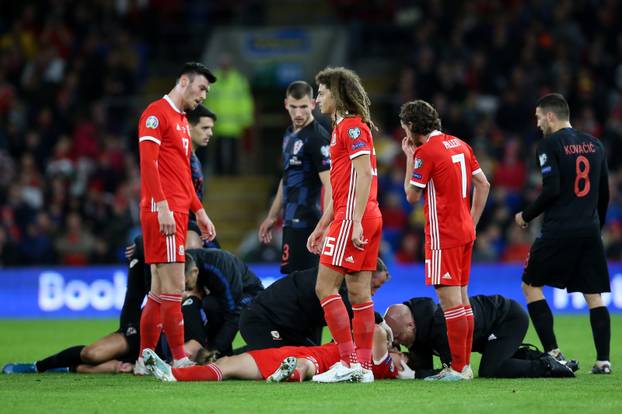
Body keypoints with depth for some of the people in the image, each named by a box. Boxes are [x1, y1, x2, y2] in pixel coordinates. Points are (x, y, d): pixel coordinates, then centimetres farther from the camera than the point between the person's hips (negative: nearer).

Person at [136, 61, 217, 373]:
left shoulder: (182, 121, 22)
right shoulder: (156, 113, -7)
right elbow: (148, 163, -16)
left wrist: (199, 211, 25)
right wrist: (163, 206, -22)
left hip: (177, 212, 10)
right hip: (162, 211, -10)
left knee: (159, 289, 10)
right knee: (173, 287, -11)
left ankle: (145, 359, 13)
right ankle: (179, 360, -12)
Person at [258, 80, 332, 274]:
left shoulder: (317, 138, -13)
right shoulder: (290, 134, 15)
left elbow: (330, 185, -19)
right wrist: (272, 216, 26)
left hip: (305, 222, -9)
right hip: (292, 220, 9)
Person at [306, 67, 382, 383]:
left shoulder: (352, 126, -9)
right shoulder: (344, 127, 22)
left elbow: (364, 174, -18)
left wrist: (355, 221, -24)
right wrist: (322, 226, 27)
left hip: (354, 218, -10)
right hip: (365, 219, 10)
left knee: (325, 288, -9)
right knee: (359, 293, 7)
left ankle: (348, 361, -12)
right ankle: (363, 365, 6)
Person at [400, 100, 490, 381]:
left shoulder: (425, 151, -13)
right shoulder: (458, 144, 12)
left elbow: (412, 196, -6)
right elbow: (483, 184, 15)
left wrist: (409, 158, 4)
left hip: (443, 235, -9)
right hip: (464, 231, 9)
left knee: (450, 299, -9)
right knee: (461, 298, 12)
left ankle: (457, 368, -11)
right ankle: (465, 365, 13)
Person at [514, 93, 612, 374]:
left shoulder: (550, 145, -7)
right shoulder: (594, 145, 12)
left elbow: (551, 190, -15)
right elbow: (604, 193, 15)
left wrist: (526, 216, -1)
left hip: (559, 231, -6)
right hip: (590, 230, 6)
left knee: (531, 285, 7)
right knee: (594, 296, 7)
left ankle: (553, 353, -3)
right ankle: (603, 360, 0)